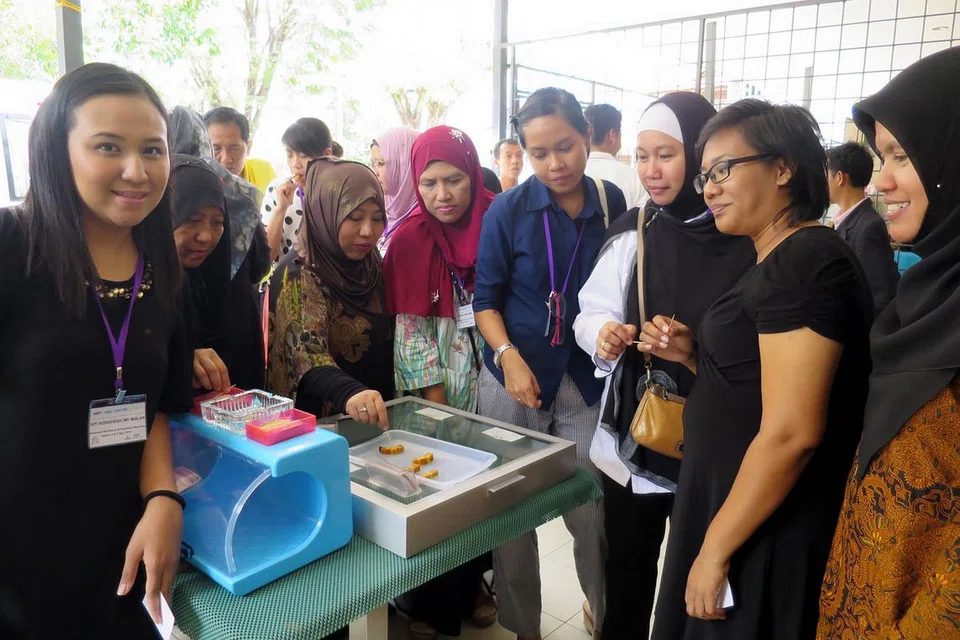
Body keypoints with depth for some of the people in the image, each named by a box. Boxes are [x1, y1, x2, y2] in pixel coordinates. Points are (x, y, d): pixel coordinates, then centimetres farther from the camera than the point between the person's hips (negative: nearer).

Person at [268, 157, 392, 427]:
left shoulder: (373, 268, 5)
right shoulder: (298, 276, -12)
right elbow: (307, 354, -26)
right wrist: (349, 393, -43)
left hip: (377, 420, 4)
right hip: (322, 425, -4)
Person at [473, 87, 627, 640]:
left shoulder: (613, 204, 1)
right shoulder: (508, 210, -5)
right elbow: (487, 298, -1)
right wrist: (508, 356, -16)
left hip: (588, 379, 1)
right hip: (515, 375, -1)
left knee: (592, 511, 3)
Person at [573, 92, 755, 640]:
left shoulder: (748, 239, -10)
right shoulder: (632, 232, 1)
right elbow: (593, 313, 2)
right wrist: (604, 334, -19)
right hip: (632, 436, 3)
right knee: (626, 573, 17)